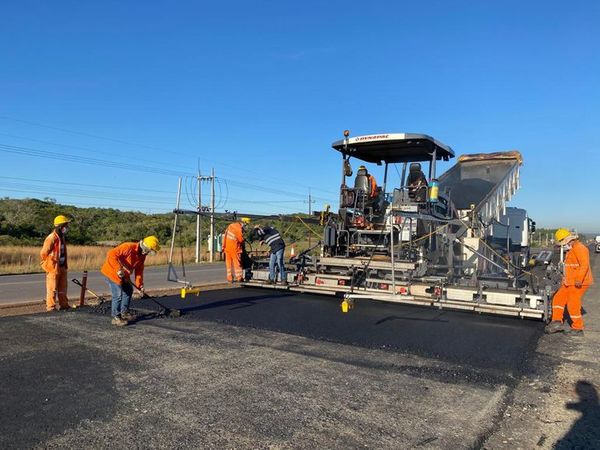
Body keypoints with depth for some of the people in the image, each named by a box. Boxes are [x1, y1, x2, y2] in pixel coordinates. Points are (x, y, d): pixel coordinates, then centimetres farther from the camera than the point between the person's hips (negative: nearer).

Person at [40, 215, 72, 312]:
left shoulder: (62, 237, 11)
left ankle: (64, 305, 24)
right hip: (53, 268, -8)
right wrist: (50, 264, -7)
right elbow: (43, 253, -17)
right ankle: (50, 307, 9)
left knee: (63, 288, 15)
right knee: (52, 289, 0)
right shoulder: (51, 238, -18)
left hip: (62, 267, 8)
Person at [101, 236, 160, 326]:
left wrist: (140, 285, -3)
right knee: (118, 295, -10)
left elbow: (139, 270, 5)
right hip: (112, 271, -10)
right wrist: (118, 269, -35)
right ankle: (116, 318, 3)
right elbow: (112, 254, -32)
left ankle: (124, 312, 31)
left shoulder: (142, 256, 1)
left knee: (128, 291, 16)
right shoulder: (128, 247, -27)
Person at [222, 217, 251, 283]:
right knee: (237, 263, 1)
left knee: (229, 263, 10)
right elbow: (241, 240, -9)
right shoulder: (239, 229, -16)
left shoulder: (231, 225, 9)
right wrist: (242, 245, 10)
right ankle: (239, 277, 5)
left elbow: (225, 236, 15)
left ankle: (229, 278, 14)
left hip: (227, 247, 8)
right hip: (234, 248, -8)